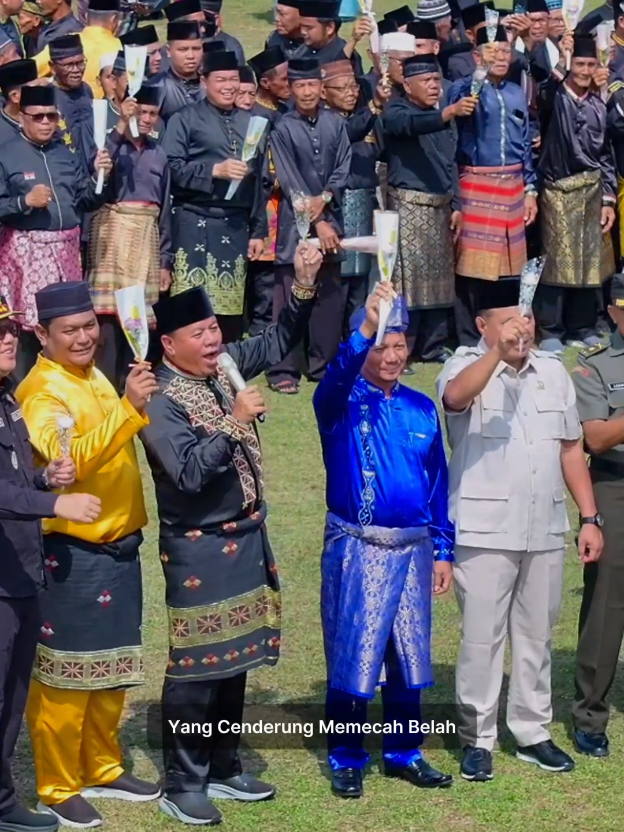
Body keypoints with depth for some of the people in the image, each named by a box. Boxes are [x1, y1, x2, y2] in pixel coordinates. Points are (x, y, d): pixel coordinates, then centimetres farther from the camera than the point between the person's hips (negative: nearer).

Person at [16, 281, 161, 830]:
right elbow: (70, 458, -34)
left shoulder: (94, 379, 13)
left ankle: (102, 769, 31)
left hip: (119, 549, 9)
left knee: (111, 669, 18)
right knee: (64, 675, 0)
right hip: (73, 555, -9)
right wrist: (128, 408, -40)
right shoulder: (43, 391, -15)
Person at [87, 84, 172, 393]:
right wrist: (121, 127, -23)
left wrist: (165, 260, 12)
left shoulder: (158, 154, 15)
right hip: (114, 236, -5)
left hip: (146, 240, 5)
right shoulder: (110, 142, 0)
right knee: (109, 313, -11)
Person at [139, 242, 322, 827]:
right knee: (195, 667, -2)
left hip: (247, 537, 8)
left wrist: (304, 284, -1)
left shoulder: (226, 365, 3)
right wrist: (234, 423, -29)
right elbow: (189, 473, -26)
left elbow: (280, 340, 13)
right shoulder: (161, 401, -18)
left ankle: (223, 768, 28)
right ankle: (182, 784, 9)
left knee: (235, 658, 15)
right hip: (198, 549, -8)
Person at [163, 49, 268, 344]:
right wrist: (215, 171, -16)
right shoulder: (185, 119, 2)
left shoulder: (249, 122, 17)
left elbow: (258, 181, 18)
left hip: (237, 226, 4)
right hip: (196, 224, -4)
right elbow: (172, 168, -8)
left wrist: (258, 230, 14)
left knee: (231, 306, 5)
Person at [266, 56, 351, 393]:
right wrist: (318, 223, -12)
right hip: (296, 222, -4)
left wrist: (325, 197, -13)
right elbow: (289, 182, -8)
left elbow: (343, 167, 5)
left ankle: (324, 363, 16)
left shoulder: (335, 124, 6)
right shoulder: (282, 129, -5)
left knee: (331, 293, 7)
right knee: (291, 295, -4)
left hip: (331, 217, 4)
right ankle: (283, 369, -1)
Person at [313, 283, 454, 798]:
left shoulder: (422, 409, 9)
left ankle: (404, 753, 25)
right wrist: (366, 327, -46)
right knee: (352, 655, 0)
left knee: (409, 654, 12)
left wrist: (442, 550, 10)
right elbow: (336, 375, -30)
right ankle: (346, 760, 12)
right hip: (356, 548, -4)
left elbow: (438, 482, 13)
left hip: (413, 549, 4)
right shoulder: (343, 402, -4)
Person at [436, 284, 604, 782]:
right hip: (484, 532, -5)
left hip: (545, 531, 5)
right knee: (482, 636, 0)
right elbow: (456, 395, -32)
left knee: (537, 635, 12)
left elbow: (571, 449, 14)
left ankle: (533, 733, 23)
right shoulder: (468, 366, -6)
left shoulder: (553, 372, 10)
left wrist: (590, 518, 9)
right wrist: (498, 350, -44)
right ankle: (477, 739, 10)